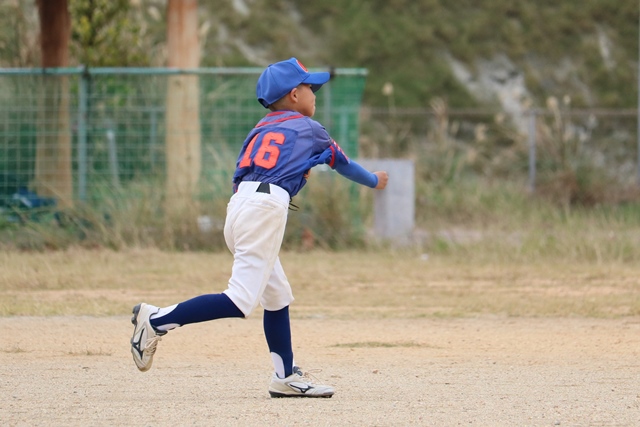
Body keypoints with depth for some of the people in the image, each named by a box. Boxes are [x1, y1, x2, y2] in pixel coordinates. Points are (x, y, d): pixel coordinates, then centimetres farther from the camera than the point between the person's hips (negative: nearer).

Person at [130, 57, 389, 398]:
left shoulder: (260, 130, 26)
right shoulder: (309, 129, 13)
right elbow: (343, 164, 28)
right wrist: (375, 181, 45)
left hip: (239, 203, 8)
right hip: (266, 207, -8)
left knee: (277, 296, 16)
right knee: (240, 300, -14)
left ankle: (285, 376, 17)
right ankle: (157, 320, -21)